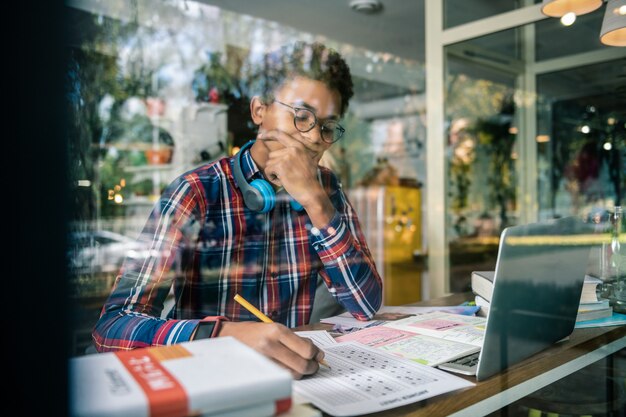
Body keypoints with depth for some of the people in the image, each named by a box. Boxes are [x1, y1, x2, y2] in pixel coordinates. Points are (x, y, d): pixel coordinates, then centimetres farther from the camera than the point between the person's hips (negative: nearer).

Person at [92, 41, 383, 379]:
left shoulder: (326, 188, 1)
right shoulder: (197, 193, -11)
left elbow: (368, 305, -7)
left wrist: (316, 202, -18)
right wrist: (228, 335, -36)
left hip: (295, 377, 3)